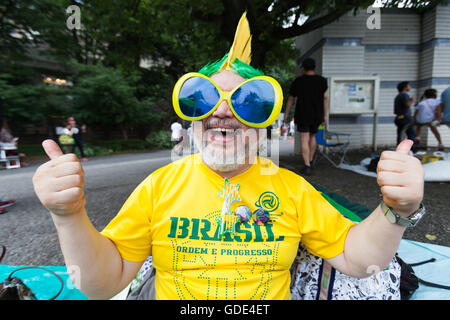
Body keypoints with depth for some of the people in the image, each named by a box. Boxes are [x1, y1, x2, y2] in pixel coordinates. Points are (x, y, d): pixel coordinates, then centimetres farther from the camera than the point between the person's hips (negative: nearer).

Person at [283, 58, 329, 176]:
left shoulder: (298, 81, -2)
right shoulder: (322, 80, 2)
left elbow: (290, 99, 2)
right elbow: (325, 98, -2)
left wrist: (286, 114, 11)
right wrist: (325, 115, 2)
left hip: (303, 115, -3)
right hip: (317, 115, 3)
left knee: (304, 140, -4)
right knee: (312, 136, 21)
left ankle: (307, 167, -11)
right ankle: (310, 161, 26)